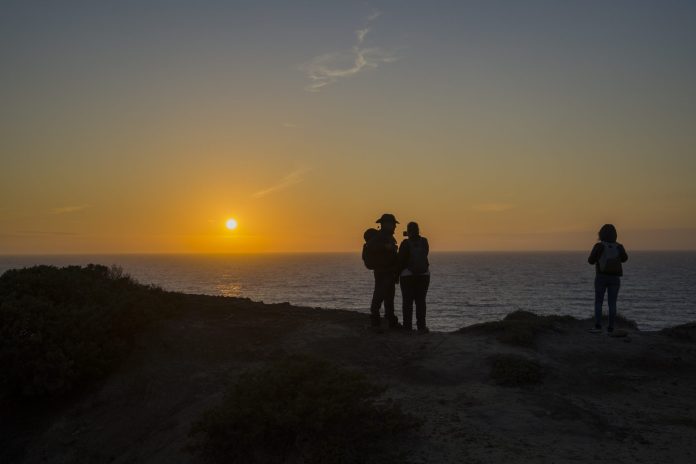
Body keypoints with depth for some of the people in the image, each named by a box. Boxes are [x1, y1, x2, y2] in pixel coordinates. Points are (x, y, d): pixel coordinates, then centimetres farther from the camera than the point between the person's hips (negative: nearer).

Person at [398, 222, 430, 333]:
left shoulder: (405, 243, -9)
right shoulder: (424, 241, 1)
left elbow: (401, 260, -9)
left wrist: (398, 274, 2)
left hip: (407, 275, -3)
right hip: (424, 275, 3)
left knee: (407, 301, 2)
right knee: (420, 301, 6)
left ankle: (408, 326, 1)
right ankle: (421, 326, 2)